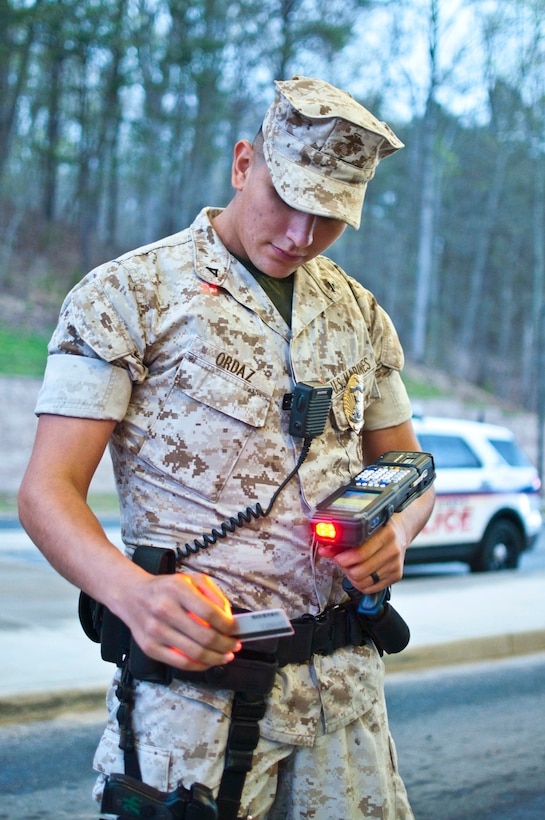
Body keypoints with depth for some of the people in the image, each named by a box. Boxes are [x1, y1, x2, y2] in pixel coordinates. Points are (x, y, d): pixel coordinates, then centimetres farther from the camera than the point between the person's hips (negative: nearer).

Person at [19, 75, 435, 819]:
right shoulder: (127, 294, -4)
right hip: (194, 685, -5)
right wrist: (131, 592, -28)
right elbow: (48, 492, -8)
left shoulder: (361, 316, 12)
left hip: (344, 690, 5)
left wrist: (395, 536, -3)